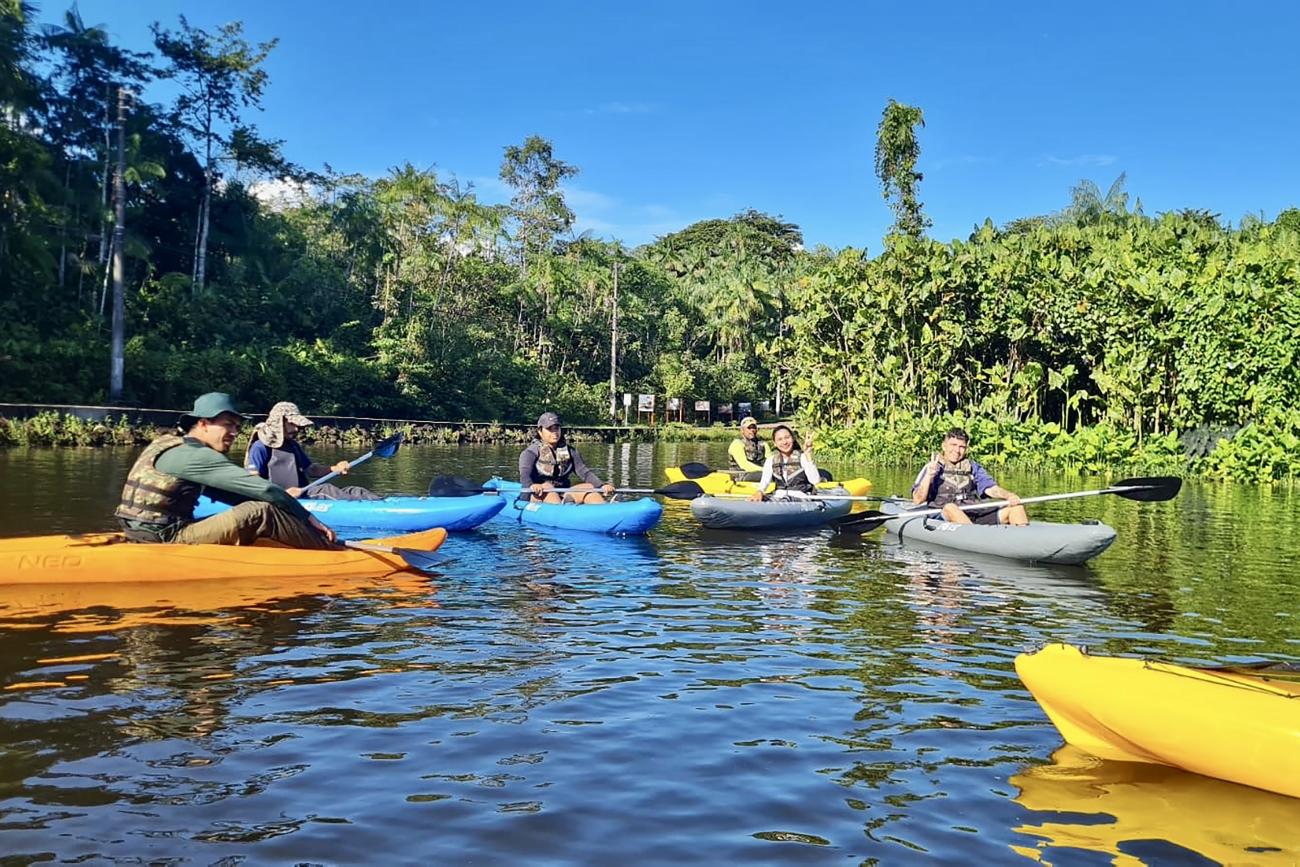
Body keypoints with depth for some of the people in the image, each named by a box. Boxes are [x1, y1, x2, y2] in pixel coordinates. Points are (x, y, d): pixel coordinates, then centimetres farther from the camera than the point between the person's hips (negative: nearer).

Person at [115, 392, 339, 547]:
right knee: (260, 514, -17)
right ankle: (334, 551, -12)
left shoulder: (172, 445, 17)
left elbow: (231, 496, 14)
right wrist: (308, 517, -10)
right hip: (167, 541, -10)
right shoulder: (195, 456, -14)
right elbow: (264, 488, -18)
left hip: (152, 538, 10)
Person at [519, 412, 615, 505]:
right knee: (546, 487, -34)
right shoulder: (532, 451, 1)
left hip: (563, 493, 4)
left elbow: (585, 472, 4)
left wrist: (602, 486, -16)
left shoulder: (569, 451, 14)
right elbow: (524, 474, -17)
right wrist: (531, 485, -42)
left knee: (589, 487, -18)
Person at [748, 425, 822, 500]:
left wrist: (808, 455, -22)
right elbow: (765, 480, -2)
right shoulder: (771, 459, 12)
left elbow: (815, 480, -15)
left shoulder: (802, 456, -1)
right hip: (778, 498, 4)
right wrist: (759, 492, -26)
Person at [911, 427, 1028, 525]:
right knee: (950, 507, -37)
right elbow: (917, 500, -3)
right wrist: (928, 476, -17)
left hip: (973, 515, 5)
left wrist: (1009, 496, -12)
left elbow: (990, 488, 8)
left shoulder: (972, 467, 20)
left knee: (1015, 507, -9)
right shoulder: (933, 468, 7)